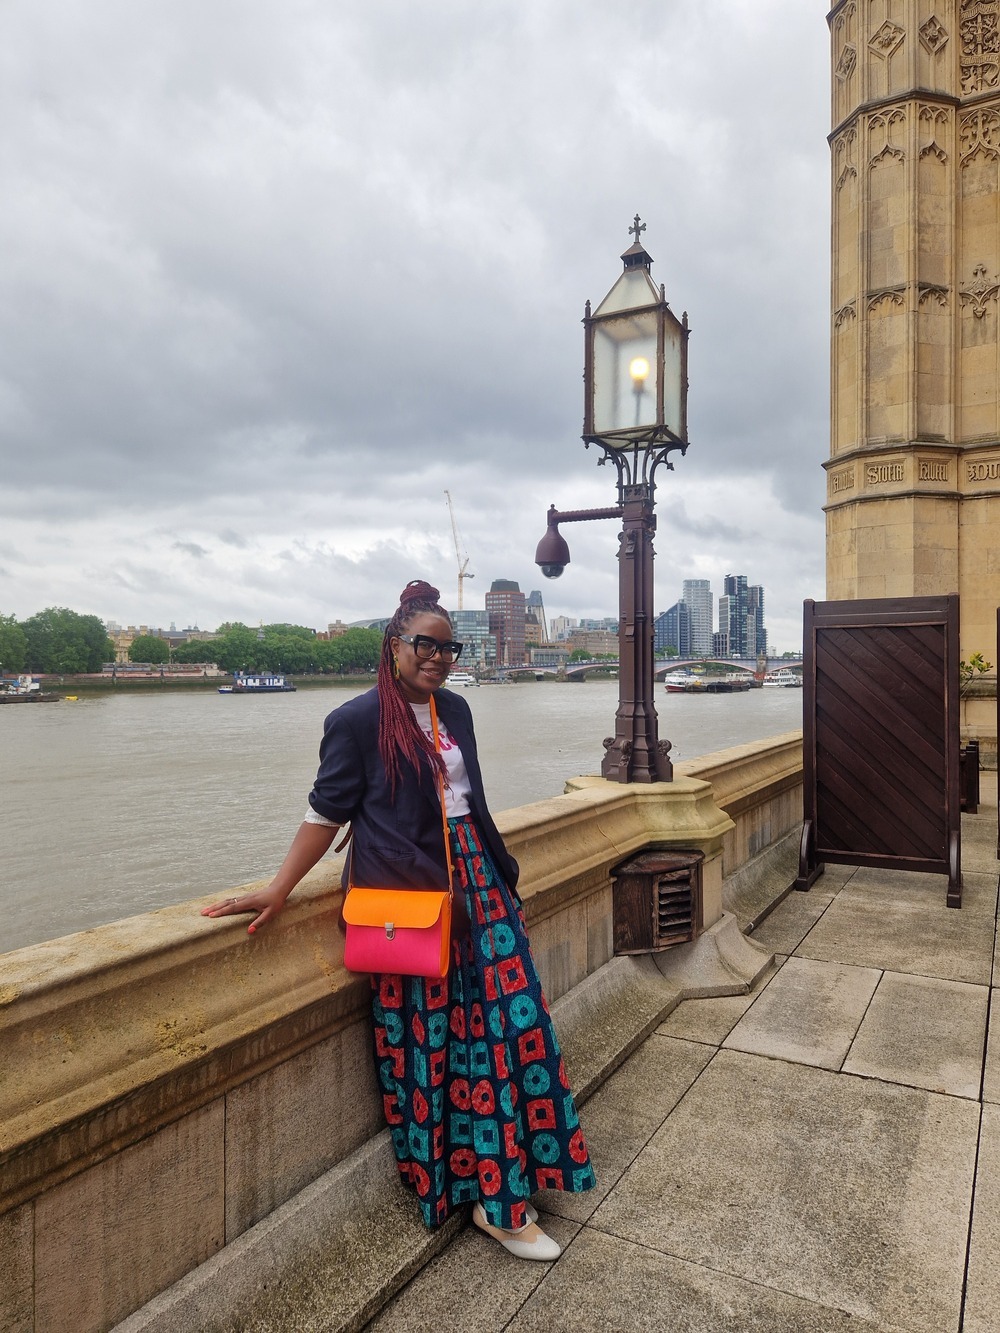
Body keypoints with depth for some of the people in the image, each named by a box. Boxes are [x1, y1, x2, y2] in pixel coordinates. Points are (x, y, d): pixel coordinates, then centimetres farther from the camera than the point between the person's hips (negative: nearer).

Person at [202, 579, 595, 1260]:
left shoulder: (455, 710, 11)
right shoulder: (358, 719, -7)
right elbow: (327, 813, -5)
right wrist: (278, 890, -9)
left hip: (475, 882, 6)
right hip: (408, 896, -6)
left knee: (511, 1016, 3)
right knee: (430, 1036, 2)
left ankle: (502, 1193, 19)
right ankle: (485, 1196, 19)